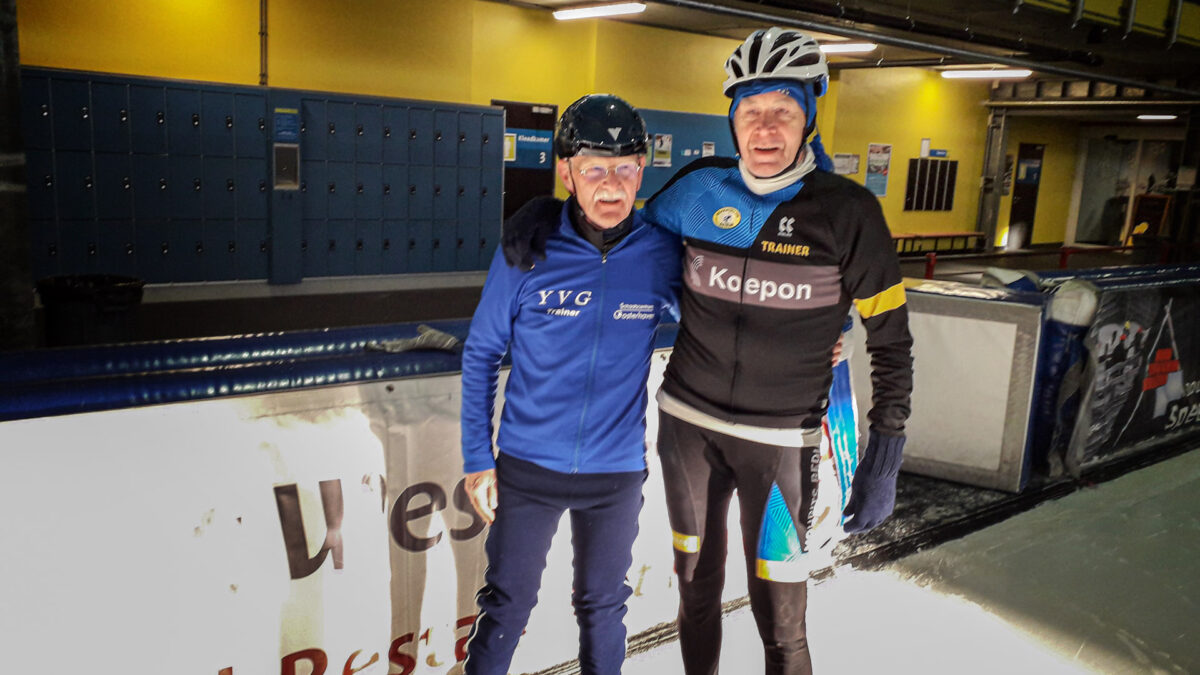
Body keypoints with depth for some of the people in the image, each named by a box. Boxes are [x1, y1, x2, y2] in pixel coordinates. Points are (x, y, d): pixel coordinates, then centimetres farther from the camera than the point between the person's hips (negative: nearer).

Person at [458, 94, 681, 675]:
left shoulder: (662, 255, -9)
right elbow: (481, 356, -3)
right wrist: (478, 459, -3)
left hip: (616, 473, 1)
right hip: (526, 468, -1)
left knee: (602, 607, 21)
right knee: (506, 606, 14)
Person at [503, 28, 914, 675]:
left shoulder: (847, 211, -11)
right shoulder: (700, 188, -4)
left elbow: (890, 338, -5)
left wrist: (884, 458, -8)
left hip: (781, 439, -3)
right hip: (689, 424, 3)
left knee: (778, 618, 7)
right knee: (696, 588, 20)